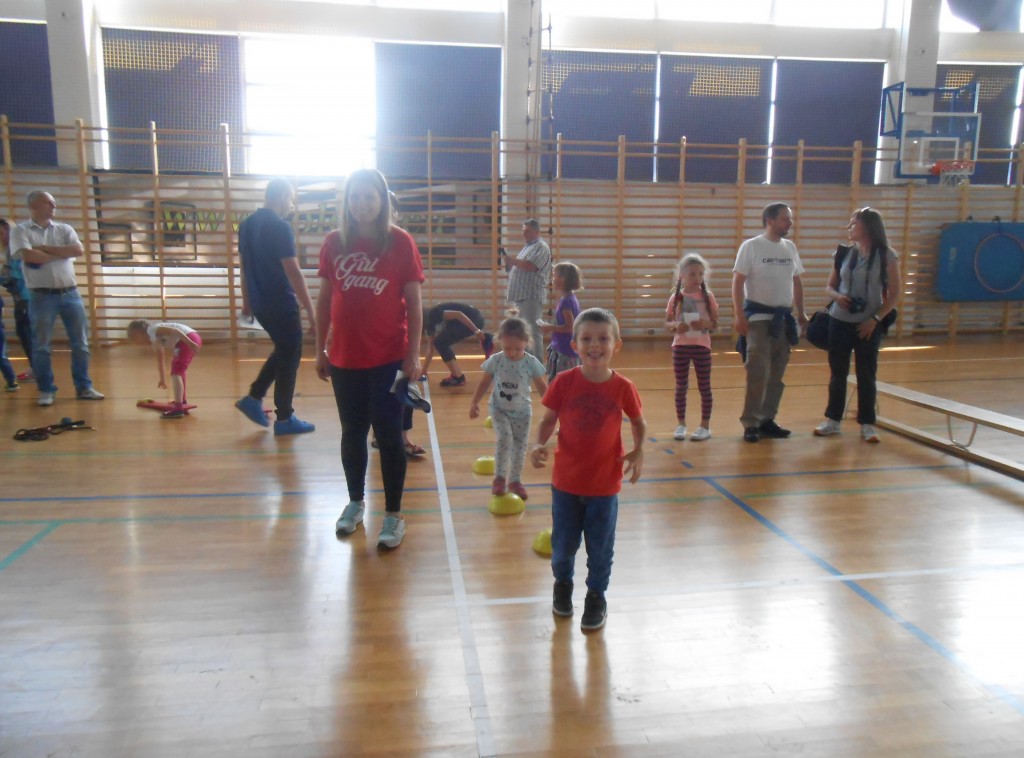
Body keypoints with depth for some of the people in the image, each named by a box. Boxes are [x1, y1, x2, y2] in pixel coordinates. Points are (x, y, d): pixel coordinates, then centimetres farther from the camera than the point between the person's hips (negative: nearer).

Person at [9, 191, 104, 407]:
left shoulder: (64, 229, 11)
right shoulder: (20, 230, 1)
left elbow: (78, 250, -6)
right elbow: (28, 256, -16)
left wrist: (45, 249, -10)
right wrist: (62, 253, -6)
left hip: (70, 294, 3)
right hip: (42, 296, -3)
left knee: (81, 343, 5)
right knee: (41, 346, 3)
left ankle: (84, 387, 14)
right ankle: (46, 390, 14)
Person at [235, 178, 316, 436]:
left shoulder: (247, 225, 9)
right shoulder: (280, 227, -16)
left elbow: (245, 267, 16)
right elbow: (293, 272, -19)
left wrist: (246, 302, 24)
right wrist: (310, 309, -17)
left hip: (260, 303, 8)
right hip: (281, 304, -8)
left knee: (282, 351, 23)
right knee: (289, 357, 3)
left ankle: (253, 398, 20)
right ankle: (284, 419, 10)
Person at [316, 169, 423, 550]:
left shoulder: (400, 242, -5)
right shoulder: (334, 242, 4)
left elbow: (414, 302, -5)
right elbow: (324, 299, 8)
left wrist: (413, 354, -9)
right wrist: (319, 350, 7)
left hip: (389, 358, -3)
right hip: (344, 358, 3)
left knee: (388, 435, 2)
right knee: (352, 431, 15)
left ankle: (393, 515, 15)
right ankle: (355, 503, 34)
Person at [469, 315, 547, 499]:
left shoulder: (531, 363, -14)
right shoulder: (495, 360, -12)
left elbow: (542, 387, -3)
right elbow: (485, 383, 1)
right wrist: (474, 403, 0)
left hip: (522, 412, 1)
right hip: (499, 409, -1)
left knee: (520, 446, 7)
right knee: (504, 439, -21)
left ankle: (515, 480, 26)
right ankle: (499, 477, -6)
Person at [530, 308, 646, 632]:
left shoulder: (622, 387, -11)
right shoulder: (564, 383, -12)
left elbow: (639, 423, 4)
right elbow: (548, 420, -4)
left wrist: (638, 451, -12)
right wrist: (539, 445, -22)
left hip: (605, 484, 0)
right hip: (566, 481, 0)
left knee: (600, 549, 12)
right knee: (563, 544, 16)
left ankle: (596, 597, 36)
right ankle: (562, 583, 46)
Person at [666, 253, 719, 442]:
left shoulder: (707, 296, -2)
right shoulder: (676, 298, -1)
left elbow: (715, 323, 1)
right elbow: (667, 323, 3)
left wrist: (705, 323, -20)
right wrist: (675, 326, -18)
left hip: (702, 346, -1)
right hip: (680, 347, 1)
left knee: (704, 386, 5)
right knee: (681, 387, 8)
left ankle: (705, 426, 14)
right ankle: (681, 424, 18)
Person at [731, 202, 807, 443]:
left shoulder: (790, 247, 10)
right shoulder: (751, 246, -6)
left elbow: (796, 282, 18)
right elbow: (738, 282, -9)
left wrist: (801, 313, 14)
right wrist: (739, 316, -16)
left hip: (784, 318, 6)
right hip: (759, 318, -6)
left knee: (776, 374, 9)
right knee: (758, 373, -9)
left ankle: (766, 420, 19)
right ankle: (750, 423, 0)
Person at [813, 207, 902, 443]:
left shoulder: (886, 256, -5)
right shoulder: (844, 253, 4)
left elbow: (895, 294, -4)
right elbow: (829, 286, 11)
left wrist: (875, 319, -13)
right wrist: (837, 296, -11)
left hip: (868, 325, -3)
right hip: (839, 322, 3)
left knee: (866, 375, 4)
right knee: (837, 373, 9)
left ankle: (867, 424, 16)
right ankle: (833, 420, 20)